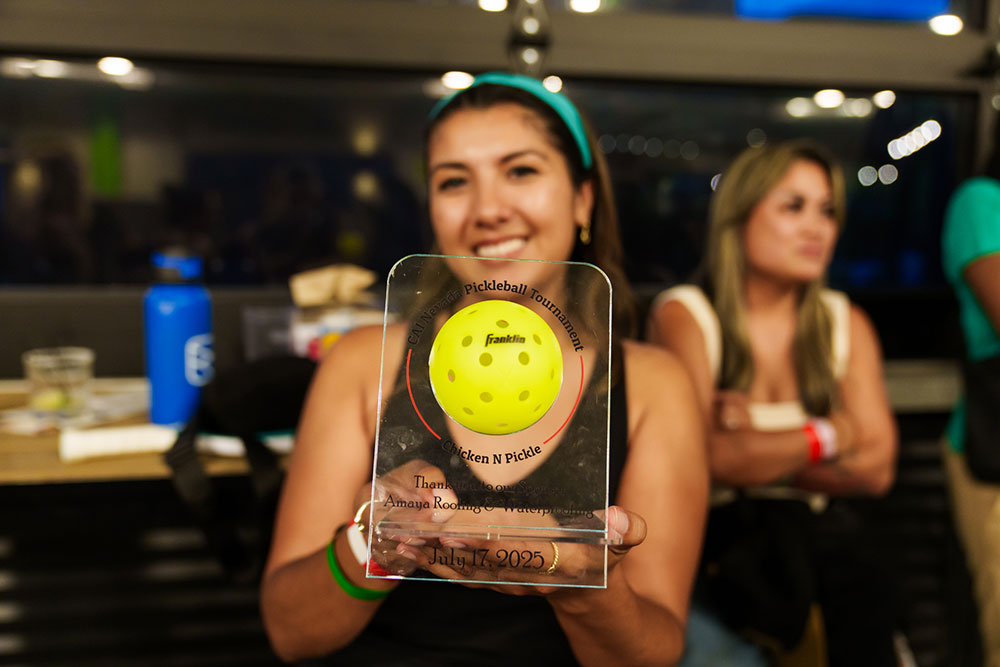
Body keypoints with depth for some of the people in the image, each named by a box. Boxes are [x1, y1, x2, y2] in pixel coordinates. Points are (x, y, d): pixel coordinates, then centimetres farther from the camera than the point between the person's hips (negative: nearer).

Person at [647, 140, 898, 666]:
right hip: (710, 535, -3)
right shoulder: (683, 315, -4)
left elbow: (876, 468, 1)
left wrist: (755, 446, -11)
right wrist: (828, 436, -4)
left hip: (811, 536, 3)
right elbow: (703, 455, -17)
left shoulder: (847, 323, 10)